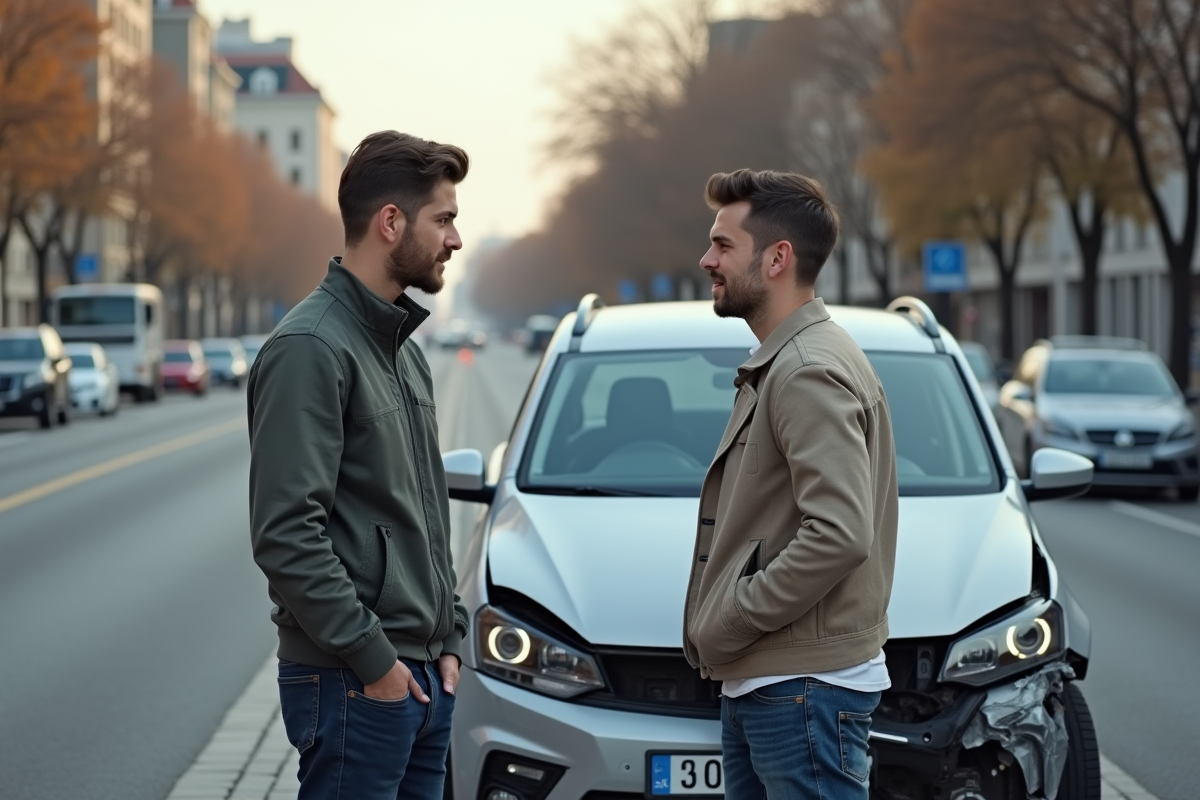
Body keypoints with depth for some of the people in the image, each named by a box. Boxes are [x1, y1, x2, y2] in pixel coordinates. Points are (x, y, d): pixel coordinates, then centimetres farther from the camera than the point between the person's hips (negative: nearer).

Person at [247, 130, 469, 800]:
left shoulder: (404, 348, 16)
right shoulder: (311, 348, -14)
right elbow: (286, 533, -20)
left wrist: (448, 636, 13)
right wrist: (372, 658, -18)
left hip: (422, 675, 9)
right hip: (354, 685, -9)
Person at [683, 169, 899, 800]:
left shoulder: (808, 371, -16)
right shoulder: (775, 365, 17)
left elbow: (840, 535, -26)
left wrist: (728, 621, -18)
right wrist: (718, 626, 10)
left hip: (805, 687, -10)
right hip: (757, 681, 10)